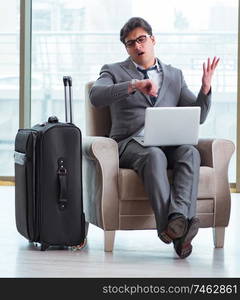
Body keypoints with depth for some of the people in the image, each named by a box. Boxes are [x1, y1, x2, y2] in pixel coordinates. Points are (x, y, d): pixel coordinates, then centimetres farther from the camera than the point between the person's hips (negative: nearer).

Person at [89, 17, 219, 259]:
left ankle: (179, 218, -51)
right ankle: (175, 228, -48)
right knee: (154, 156, -38)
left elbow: (197, 117, 16)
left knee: (190, 152, -32)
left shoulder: (174, 75, 23)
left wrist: (205, 88, -3)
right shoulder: (114, 72, 14)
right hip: (130, 145, -3)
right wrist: (134, 85, -22)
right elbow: (96, 96, -10)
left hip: (167, 144, 3)